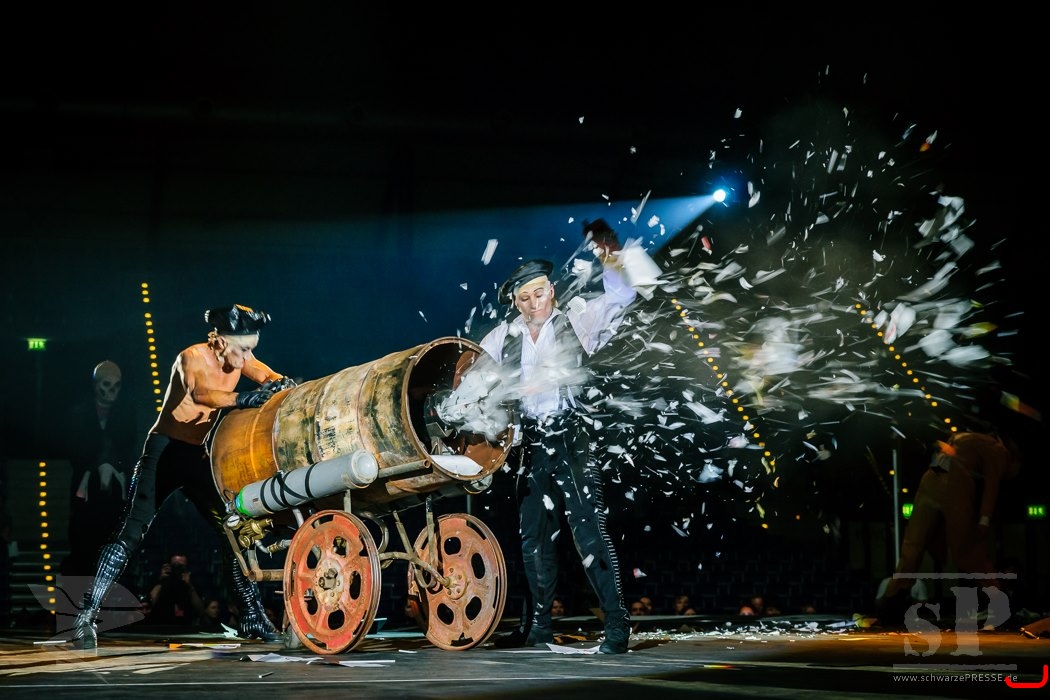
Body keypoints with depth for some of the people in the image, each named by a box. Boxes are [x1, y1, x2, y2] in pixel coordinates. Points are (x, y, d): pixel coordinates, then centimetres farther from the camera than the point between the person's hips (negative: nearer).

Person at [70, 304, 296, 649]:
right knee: (131, 532, -12)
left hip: (199, 455, 6)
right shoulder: (192, 357, -21)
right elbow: (200, 393, -40)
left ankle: (252, 617, 9)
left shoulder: (239, 357, -1)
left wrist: (282, 385, -34)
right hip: (165, 451, -6)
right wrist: (243, 398, -57)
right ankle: (86, 615, -11)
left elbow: (270, 379, -9)